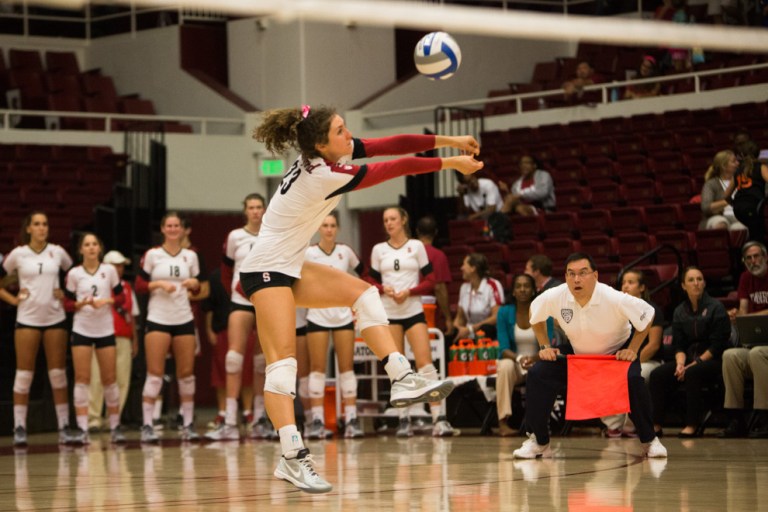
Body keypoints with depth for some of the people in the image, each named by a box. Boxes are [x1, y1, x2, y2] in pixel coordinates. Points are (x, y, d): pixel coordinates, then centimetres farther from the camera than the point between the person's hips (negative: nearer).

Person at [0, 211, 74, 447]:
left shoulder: (57, 252, 4)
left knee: (58, 374, 2)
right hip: (27, 319, -1)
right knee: (24, 374, -2)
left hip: (55, 319, 1)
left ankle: (64, 427, 6)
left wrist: (67, 295, 3)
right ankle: (19, 428, 2)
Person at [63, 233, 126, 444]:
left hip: (106, 330, 1)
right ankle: (82, 429, -8)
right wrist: (81, 304, -17)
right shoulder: (74, 274, 0)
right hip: (81, 330, -1)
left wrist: (106, 301, -13)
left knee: (110, 379, 3)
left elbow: (121, 297, 6)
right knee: (82, 378, -7)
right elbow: (67, 303, 3)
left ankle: (115, 427, 14)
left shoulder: (109, 270, 2)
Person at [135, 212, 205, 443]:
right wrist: (159, 284, -16)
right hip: (158, 319, -3)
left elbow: (197, 288, 16)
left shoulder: (190, 256, 9)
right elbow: (139, 286, -1)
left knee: (186, 373, 3)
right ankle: (147, 426, -5)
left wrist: (194, 283, -6)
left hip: (184, 320, 3)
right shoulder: (152, 255, 0)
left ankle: (188, 424, 10)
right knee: (154, 374, -8)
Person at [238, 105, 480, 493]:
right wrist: (452, 163, -12)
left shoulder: (324, 154, -2)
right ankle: (292, 458, -23)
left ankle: (402, 380, -2)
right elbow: (399, 168, -20)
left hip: (289, 267, 10)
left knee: (363, 294, 5)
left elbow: (391, 145, -4)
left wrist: (448, 141, -9)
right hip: (266, 270, -10)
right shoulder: (324, 176, -25)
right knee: (283, 359, -16)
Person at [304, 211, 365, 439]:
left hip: (343, 316, 2)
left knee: (347, 367, 0)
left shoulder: (345, 251, 4)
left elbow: (363, 273, 16)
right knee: (317, 368, -3)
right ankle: (317, 421, -3)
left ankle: (351, 419, 1)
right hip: (317, 316, -2)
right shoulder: (308, 253, -4)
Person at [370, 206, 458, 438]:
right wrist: (384, 289, -10)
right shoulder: (378, 250, 9)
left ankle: (439, 418, -16)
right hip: (388, 313, 2)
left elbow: (430, 281, 2)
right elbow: (372, 282, 12)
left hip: (414, 311, -2)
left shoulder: (416, 246, 4)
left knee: (425, 363, -13)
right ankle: (404, 420, 8)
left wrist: (408, 292, -13)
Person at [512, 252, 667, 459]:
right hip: (577, 355, 3)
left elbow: (647, 315, -16)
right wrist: (544, 346, -6)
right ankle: (538, 442, -3)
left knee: (633, 379, -33)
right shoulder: (554, 297, -24)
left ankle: (649, 441, -12)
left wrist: (632, 350, -19)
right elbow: (535, 314, 0)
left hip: (617, 353, -3)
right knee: (537, 374, -17)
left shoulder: (614, 299, -32)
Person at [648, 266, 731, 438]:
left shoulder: (715, 307, -4)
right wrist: (680, 363, -13)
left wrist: (695, 363, -16)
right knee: (658, 375, -19)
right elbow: (678, 345, 8)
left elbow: (718, 345, -10)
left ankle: (692, 425, -34)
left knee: (693, 374, -37)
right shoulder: (680, 311, 12)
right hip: (689, 358, 5)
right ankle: (656, 424, -18)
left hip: (712, 360, -5)